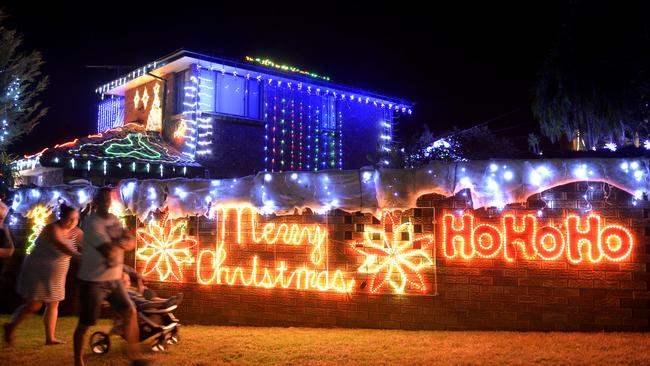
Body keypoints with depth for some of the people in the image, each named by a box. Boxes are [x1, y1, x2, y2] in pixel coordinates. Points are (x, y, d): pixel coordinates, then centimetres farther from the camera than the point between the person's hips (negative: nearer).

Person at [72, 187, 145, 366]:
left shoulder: (113, 219, 8)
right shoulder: (92, 223, -17)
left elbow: (131, 242, 2)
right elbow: (109, 251, -26)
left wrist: (121, 242, -19)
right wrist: (121, 243, -6)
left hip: (114, 279, 8)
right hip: (92, 281, -7)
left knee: (130, 313, 7)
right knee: (85, 324, 2)